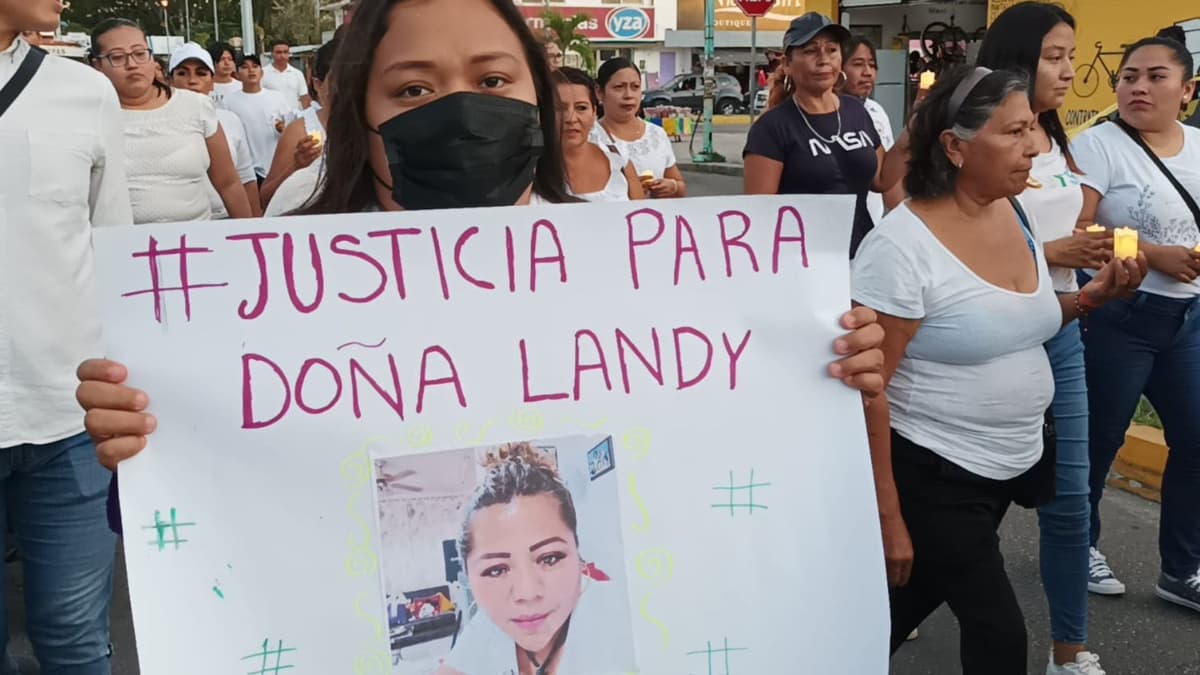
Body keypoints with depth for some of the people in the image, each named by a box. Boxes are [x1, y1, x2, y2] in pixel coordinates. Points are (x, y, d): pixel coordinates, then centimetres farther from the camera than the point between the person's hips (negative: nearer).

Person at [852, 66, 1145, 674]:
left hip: (1012, 464, 7)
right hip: (934, 475, -7)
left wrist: (1092, 297, -1)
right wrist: (887, 514, -20)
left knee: (920, 597, 22)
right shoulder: (900, 245, -22)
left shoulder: (1017, 215, 1)